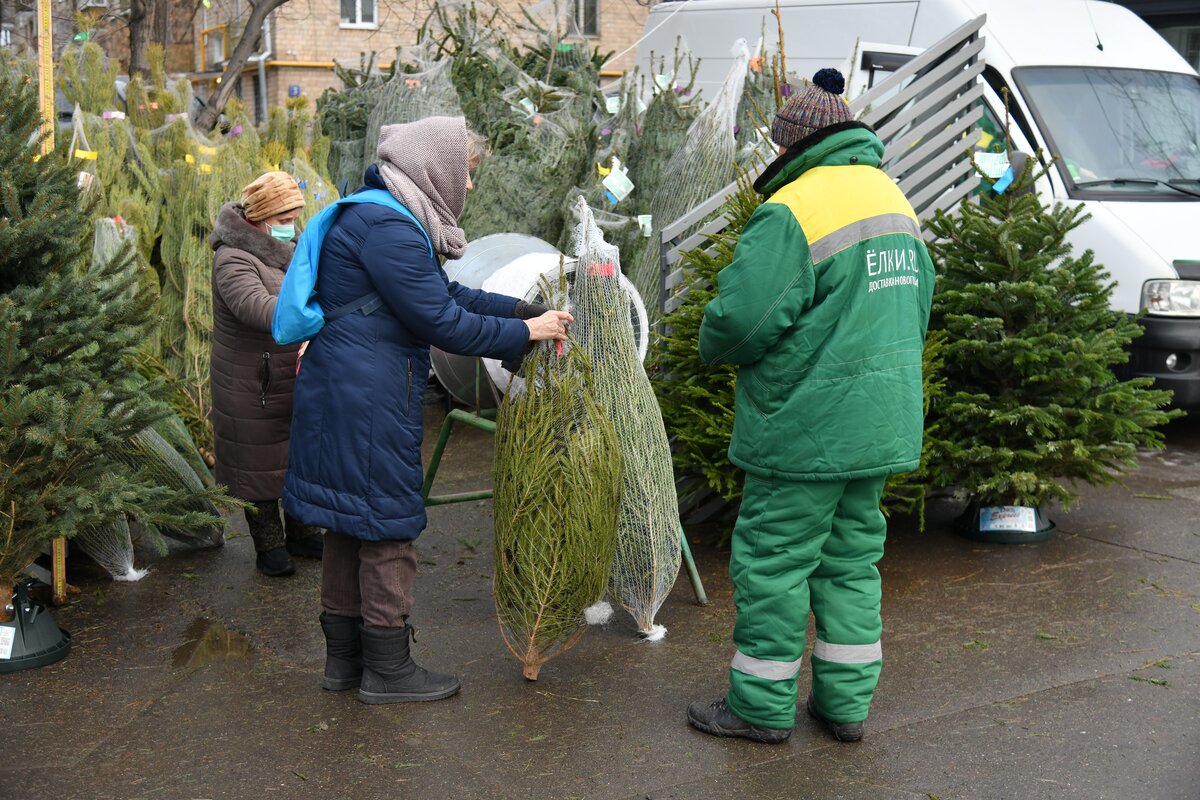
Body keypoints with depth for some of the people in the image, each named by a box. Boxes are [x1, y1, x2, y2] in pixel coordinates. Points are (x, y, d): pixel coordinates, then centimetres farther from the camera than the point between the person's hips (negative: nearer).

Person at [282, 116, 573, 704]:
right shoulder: (386, 227, -19)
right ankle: (388, 671, 12)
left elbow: (447, 293, 16)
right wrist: (525, 331, -9)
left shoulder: (386, 218, 16)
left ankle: (344, 657, 27)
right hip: (369, 400, -11)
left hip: (341, 392, 11)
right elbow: (442, 322, -19)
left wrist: (527, 308, 7)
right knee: (389, 527, 0)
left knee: (349, 524, 16)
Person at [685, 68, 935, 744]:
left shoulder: (792, 212, -16)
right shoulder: (895, 200, 13)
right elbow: (918, 307, 20)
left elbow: (742, 316, -21)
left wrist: (715, 348, 1)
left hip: (806, 427, -9)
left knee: (774, 560, 4)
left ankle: (763, 706, 14)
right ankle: (846, 702, 24)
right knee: (852, 557, 16)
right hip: (881, 425, 9)